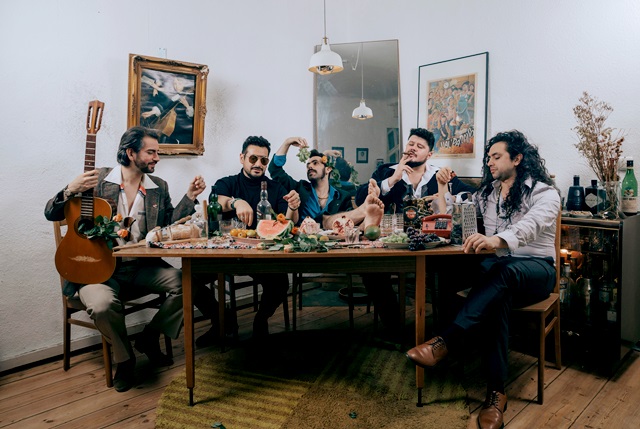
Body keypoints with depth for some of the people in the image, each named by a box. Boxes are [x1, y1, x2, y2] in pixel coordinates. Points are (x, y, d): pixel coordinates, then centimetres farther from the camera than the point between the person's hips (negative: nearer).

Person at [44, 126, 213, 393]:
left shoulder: (159, 187, 9)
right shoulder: (98, 180, -2)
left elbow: (170, 226, 3)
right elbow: (51, 214, 0)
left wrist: (190, 197, -6)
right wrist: (70, 191, -20)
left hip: (142, 267, 3)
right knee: (102, 303, -33)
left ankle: (149, 338, 6)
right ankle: (124, 358, 0)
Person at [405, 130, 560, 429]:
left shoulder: (544, 193, -3)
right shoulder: (487, 193, 16)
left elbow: (529, 226, -27)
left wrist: (494, 240, -47)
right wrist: (443, 187, 8)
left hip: (535, 268, -3)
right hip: (498, 266, 4)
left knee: (503, 274, -40)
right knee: (498, 296, -35)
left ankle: (445, 341, -48)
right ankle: (496, 392, -36)